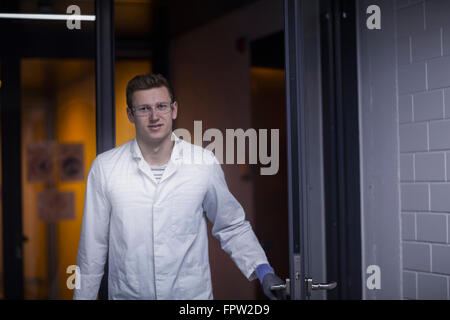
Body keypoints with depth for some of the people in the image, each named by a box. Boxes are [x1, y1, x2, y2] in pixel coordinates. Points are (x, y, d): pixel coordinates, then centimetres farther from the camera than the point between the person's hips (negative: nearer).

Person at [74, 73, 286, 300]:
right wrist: (83, 296, 3)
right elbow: (93, 245, 2)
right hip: (127, 294, 0)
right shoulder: (104, 167, -3)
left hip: (193, 294, 0)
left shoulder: (205, 163, -3)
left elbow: (233, 227, 6)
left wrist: (263, 271, -6)